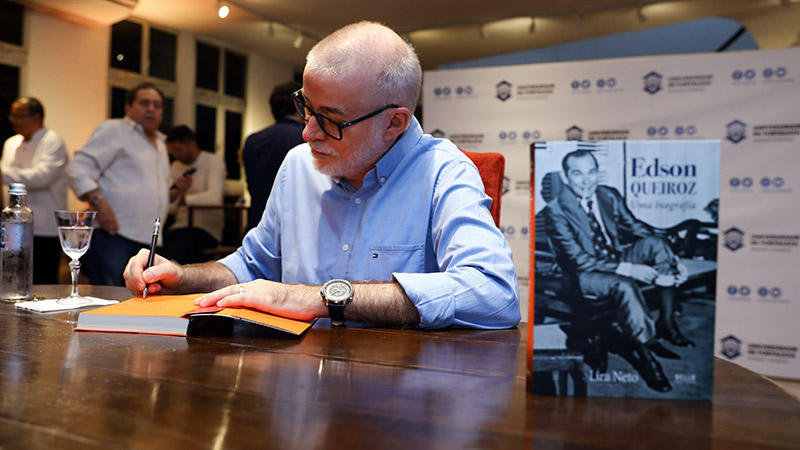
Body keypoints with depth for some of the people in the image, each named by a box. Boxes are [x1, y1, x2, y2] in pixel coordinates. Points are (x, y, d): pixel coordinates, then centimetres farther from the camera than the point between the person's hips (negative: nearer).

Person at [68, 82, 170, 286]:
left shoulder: (160, 143, 24)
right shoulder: (113, 130, 1)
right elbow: (79, 169, -9)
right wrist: (99, 202, -21)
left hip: (148, 239, 7)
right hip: (113, 233, -7)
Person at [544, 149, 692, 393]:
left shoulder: (610, 195, 0)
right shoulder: (556, 210, -18)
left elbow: (635, 227, 6)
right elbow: (578, 261, -21)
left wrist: (672, 257, -8)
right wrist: (628, 268, -29)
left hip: (618, 258, 6)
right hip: (587, 274, -6)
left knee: (654, 243, -21)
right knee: (624, 285, -37)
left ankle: (667, 324, -14)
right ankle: (646, 358, -25)